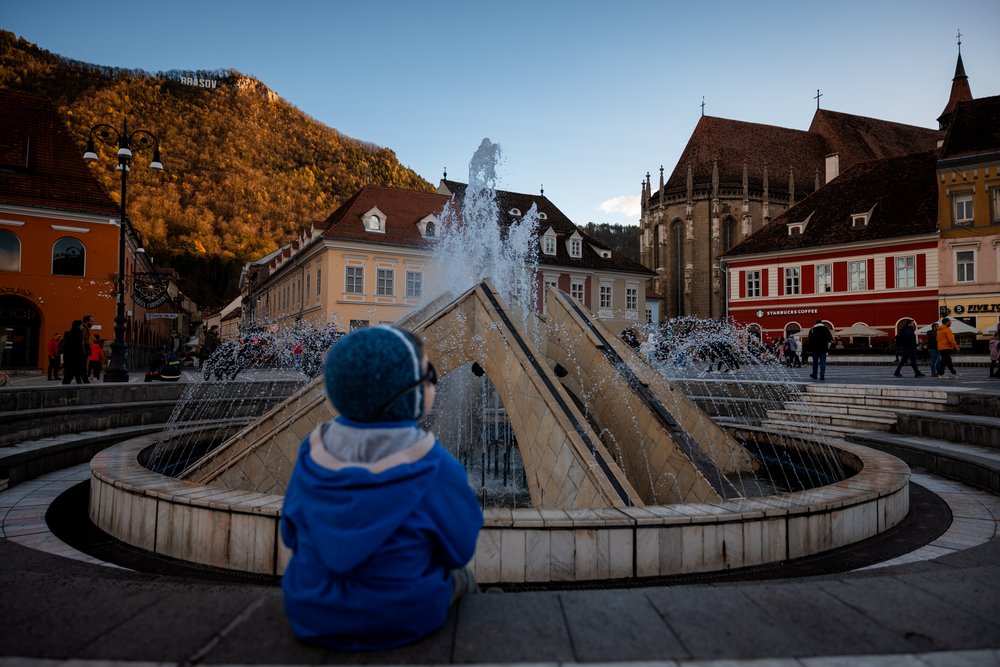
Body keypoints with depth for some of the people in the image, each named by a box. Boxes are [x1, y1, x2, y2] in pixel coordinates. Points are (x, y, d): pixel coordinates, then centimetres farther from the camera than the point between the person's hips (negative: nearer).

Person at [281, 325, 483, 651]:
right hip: (403, 619, -3)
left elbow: (293, 534, -1)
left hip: (312, 613, 3)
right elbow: (459, 548, -12)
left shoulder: (315, 452, -14)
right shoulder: (433, 467, -25)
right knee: (460, 576, 28)